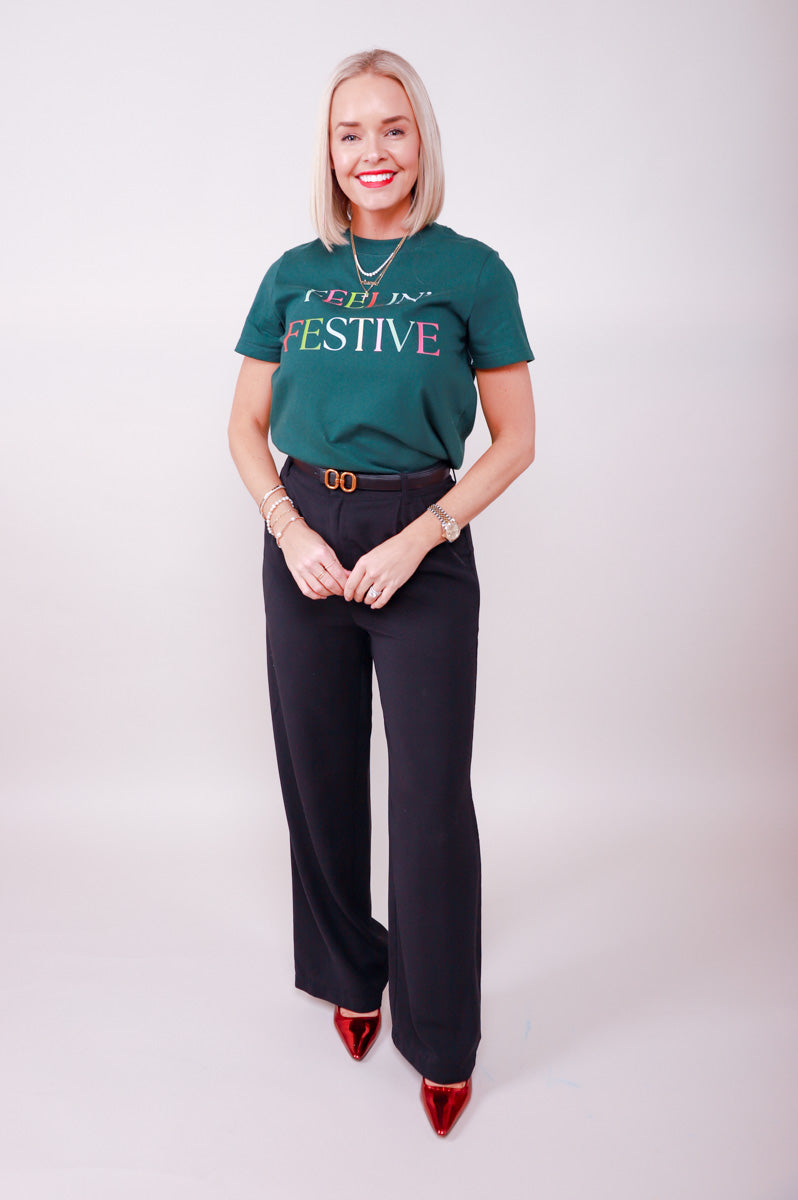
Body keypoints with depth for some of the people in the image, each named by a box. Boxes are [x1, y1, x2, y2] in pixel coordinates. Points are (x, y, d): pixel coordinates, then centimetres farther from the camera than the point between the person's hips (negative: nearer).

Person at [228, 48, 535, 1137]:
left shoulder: (471, 271, -1)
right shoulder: (294, 274, 7)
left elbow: (516, 440, -2)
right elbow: (247, 427, 10)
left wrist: (416, 539, -13)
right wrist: (291, 533, -7)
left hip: (423, 539, -3)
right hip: (304, 537, 4)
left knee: (431, 792, 0)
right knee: (319, 772, 12)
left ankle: (441, 1039, 20)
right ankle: (353, 974, 37)